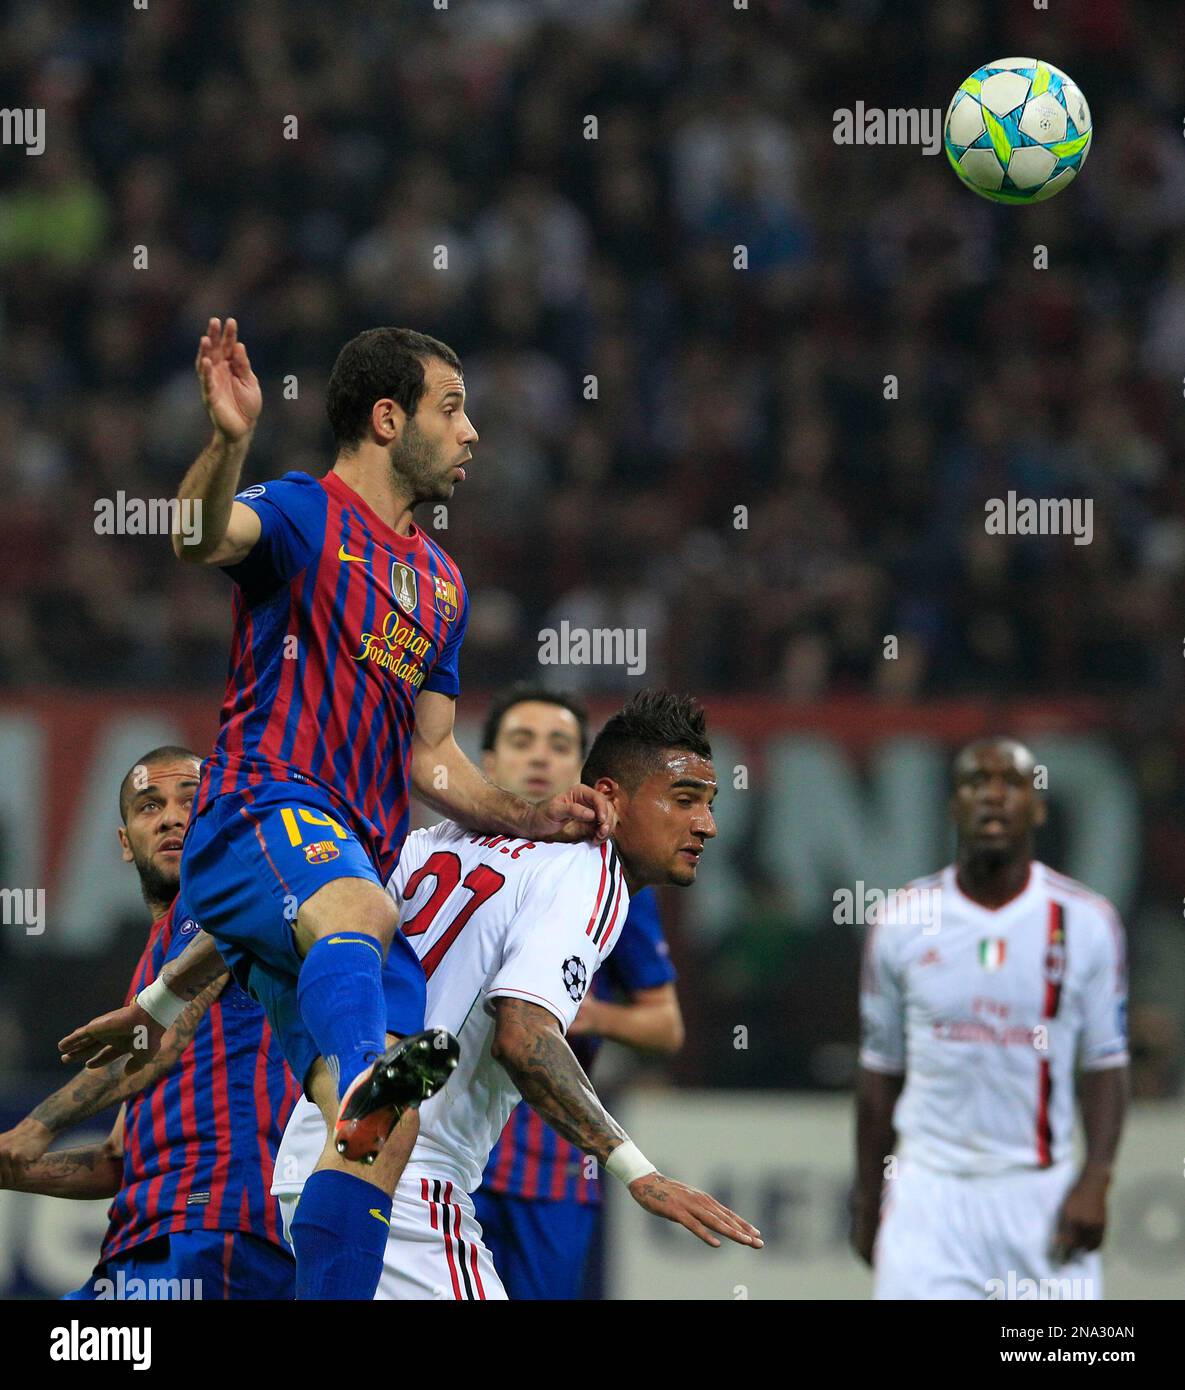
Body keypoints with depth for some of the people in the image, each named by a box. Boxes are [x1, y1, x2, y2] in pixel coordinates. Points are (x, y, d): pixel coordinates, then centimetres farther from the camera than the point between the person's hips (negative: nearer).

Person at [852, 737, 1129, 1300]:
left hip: (1044, 1195, 0)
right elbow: (880, 1070, 10)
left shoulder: (1086, 923, 1)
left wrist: (1095, 1179, -10)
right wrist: (865, 1200, 10)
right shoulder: (903, 922, 3)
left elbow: (1106, 1063, 3)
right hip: (930, 1193, 0)